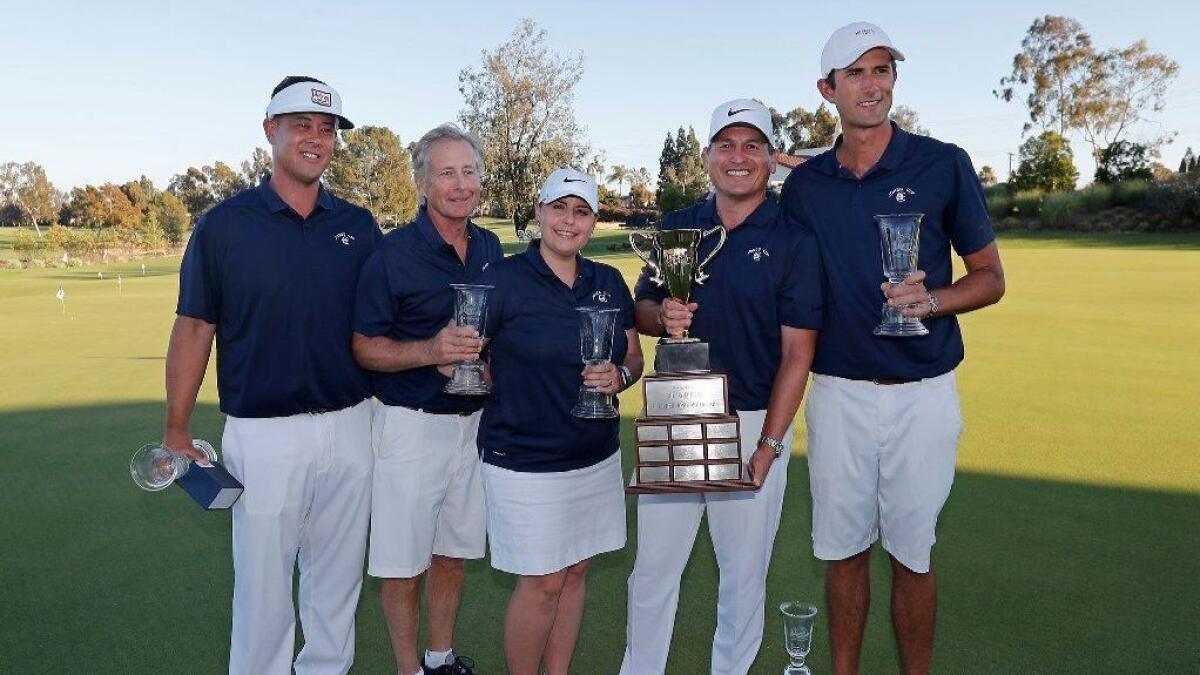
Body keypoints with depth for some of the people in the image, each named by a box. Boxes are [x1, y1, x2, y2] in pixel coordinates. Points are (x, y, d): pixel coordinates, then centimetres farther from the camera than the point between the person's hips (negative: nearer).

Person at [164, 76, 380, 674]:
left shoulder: (359, 225, 5)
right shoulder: (224, 224, -3)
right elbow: (194, 328, -2)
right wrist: (176, 428, -4)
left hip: (349, 425, 3)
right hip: (264, 434, -3)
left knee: (338, 576, 17)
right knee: (263, 583, 9)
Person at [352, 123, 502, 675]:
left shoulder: (491, 248, 6)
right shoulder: (392, 253, -11)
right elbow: (364, 348, -10)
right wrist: (431, 350, -25)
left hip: (475, 419, 5)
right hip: (412, 425, -5)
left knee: (454, 551, 16)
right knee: (404, 559, 6)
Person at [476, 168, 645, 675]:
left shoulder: (609, 283, 6)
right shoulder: (503, 280, -10)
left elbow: (634, 357, 11)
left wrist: (619, 376, -8)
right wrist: (508, 390, -16)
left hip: (597, 457, 5)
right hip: (525, 460, -5)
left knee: (575, 573, 16)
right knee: (542, 584, 3)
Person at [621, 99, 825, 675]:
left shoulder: (793, 241, -4)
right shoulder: (676, 228, 6)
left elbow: (796, 354, -7)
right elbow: (640, 310, 12)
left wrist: (768, 447, -12)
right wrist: (663, 315, -12)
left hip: (755, 423, -2)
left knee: (743, 576, 12)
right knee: (652, 568, 10)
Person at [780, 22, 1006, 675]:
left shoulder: (944, 164, -3)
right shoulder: (804, 185, 4)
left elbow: (989, 277, 1)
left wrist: (931, 299, -18)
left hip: (922, 394, -2)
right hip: (837, 393, 2)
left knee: (912, 553, 11)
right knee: (843, 548, 13)